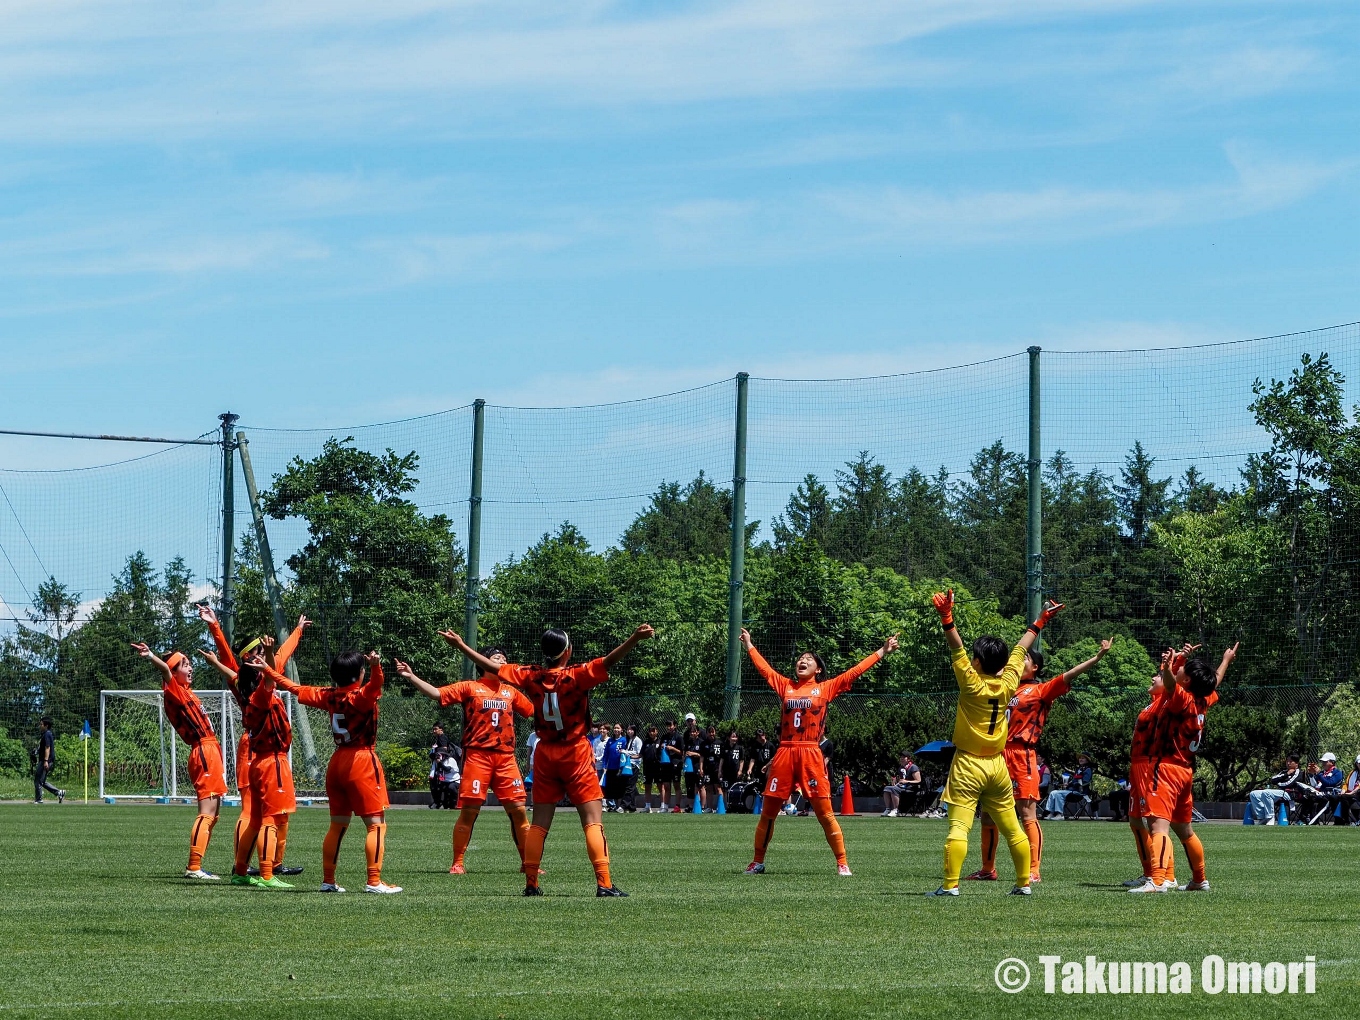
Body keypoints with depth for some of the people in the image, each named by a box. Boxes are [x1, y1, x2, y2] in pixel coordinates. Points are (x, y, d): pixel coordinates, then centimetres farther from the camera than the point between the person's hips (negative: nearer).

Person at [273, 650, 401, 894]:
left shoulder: (329, 696, 7)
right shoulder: (359, 697, -12)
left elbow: (297, 689, 20)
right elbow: (373, 687, -36)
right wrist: (376, 667, -55)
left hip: (337, 761, 8)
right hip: (362, 760, -7)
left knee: (338, 825, 15)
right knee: (377, 824, -7)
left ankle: (328, 880, 19)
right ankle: (374, 881, -16)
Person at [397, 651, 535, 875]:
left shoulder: (511, 692, 18)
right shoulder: (470, 688, 7)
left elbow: (534, 711, 28)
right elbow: (436, 693, -1)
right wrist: (411, 677, -11)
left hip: (506, 757, 3)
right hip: (477, 754, -3)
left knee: (518, 810, 0)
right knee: (469, 810, -4)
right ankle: (458, 863, 6)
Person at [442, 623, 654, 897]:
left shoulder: (531, 676, -1)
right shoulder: (577, 676, -14)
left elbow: (491, 667, 5)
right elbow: (608, 661, -27)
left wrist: (460, 645, 15)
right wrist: (635, 638, -34)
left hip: (545, 756, 4)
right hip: (577, 754, -4)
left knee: (539, 823, 10)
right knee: (593, 820, -5)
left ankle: (531, 884, 9)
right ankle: (604, 883, -14)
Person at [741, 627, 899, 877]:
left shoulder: (826, 688, 8)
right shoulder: (785, 686, 14)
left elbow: (855, 671, 8)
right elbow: (764, 668, 27)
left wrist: (882, 652, 7)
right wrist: (749, 646, 36)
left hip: (811, 755, -3)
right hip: (784, 755, 3)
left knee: (825, 813, -4)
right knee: (768, 812, 5)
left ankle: (842, 863, 2)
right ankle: (758, 862, 16)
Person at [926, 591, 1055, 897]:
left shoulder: (972, 684, -13)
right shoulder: (1007, 684, 1)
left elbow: (956, 649, -21)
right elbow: (1020, 651, 15)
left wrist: (947, 619, -27)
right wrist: (1038, 623, 28)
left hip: (968, 765, -5)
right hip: (997, 765, 5)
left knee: (959, 826, -11)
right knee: (1011, 828, 12)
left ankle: (951, 884, -18)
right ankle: (1024, 882, 17)